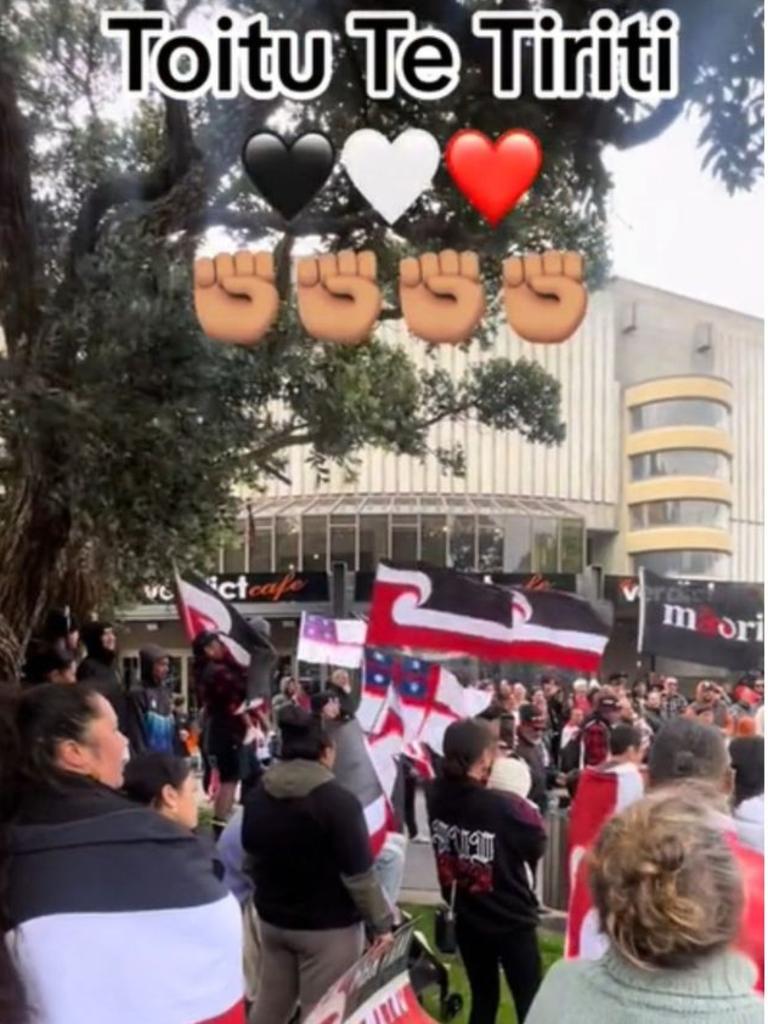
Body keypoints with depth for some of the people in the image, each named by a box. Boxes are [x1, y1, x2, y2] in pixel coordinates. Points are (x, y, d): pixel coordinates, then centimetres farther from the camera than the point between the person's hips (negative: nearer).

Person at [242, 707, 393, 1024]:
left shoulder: (257, 797, 1)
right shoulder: (338, 801, -20)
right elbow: (359, 876, -18)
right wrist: (382, 924, -8)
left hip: (273, 920, 6)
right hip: (329, 927, -6)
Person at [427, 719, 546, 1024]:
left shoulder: (435, 797, -12)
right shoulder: (506, 806, -27)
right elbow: (538, 845, -11)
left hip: (466, 919, 5)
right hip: (511, 920, -5)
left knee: (483, 999, 21)